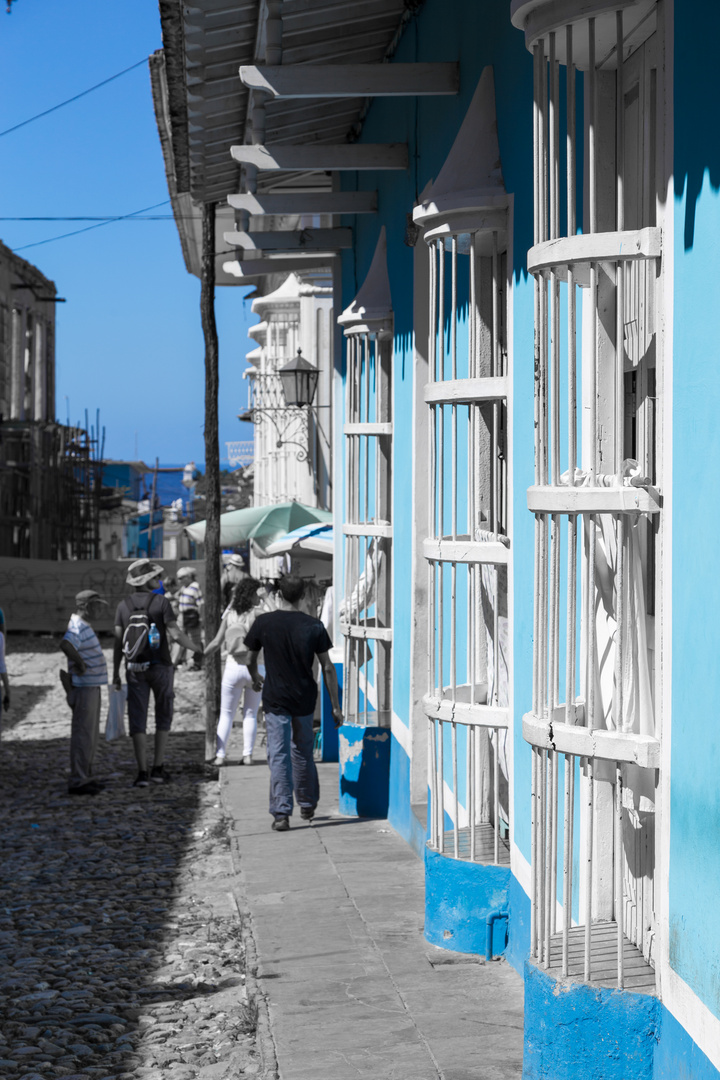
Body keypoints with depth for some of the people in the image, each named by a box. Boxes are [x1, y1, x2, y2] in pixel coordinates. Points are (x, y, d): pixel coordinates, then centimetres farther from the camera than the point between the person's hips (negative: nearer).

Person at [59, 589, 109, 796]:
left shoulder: (84, 626, 15)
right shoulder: (78, 627, -18)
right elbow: (65, 645, -39)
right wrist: (80, 662, -26)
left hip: (92, 688, 10)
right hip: (84, 689, -10)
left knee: (91, 735, 16)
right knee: (83, 735, -7)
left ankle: (85, 777, 24)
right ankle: (77, 781, -5)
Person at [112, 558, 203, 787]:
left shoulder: (124, 605, 1)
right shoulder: (161, 602, -9)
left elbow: (118, 642, 2)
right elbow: (175, 634, -12)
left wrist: (115, 674, 8)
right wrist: (196, 648, 4)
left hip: (135, 669, 2)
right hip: (160, 666, -2)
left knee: (137, 720, 3)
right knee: (163, 717, 13)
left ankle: (142, 772, -3)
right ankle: (158, 769, 12)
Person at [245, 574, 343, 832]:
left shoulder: (264, 623, -7)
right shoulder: (313, 626, -5)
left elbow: (251, 660, 6)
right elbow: (328, 668, -3)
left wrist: (255, 677, 30)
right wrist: (335, 706, 3)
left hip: (275, 699, -2)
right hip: (305, 699, 2)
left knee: (279, 756, -1)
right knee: (303, 752, 19)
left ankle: (281, 813, -8)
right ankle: (307, 805, 32)